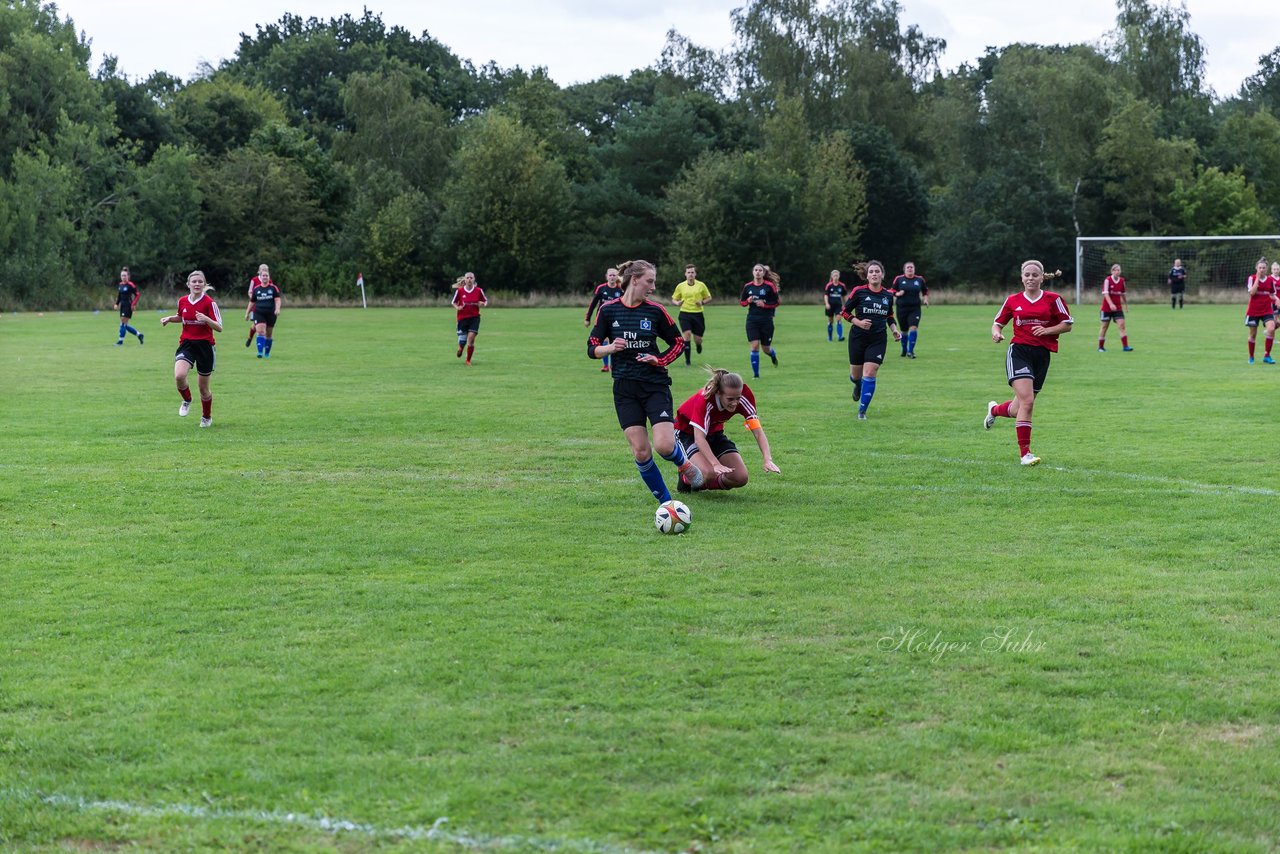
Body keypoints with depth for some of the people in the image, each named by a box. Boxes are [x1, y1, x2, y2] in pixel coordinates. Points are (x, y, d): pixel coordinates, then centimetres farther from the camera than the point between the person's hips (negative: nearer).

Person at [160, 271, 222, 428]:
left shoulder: (209, 302, -10)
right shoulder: (182, 301, 3)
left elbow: (219, 328, -12)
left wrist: (206, 319, -29)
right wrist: (170, 318, 6)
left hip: (205, 345, -3)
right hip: (186, 344, 3)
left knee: (203, 388, 7)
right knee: (179, 376, -25)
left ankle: (207, 417, 32)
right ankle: (187, 400, 7)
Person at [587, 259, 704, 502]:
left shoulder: (655, 310, 0)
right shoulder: (608, 310, 0)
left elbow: (678, 342, 10)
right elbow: (592, 349, 2)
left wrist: (660, 360, -7)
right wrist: (611, 347, -18)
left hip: (655, 386, -1)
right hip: (625, 389, 1)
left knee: (664, 445, -15)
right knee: (640, 452, -5)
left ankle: (685, 463, 20)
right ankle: (665, 501, 11)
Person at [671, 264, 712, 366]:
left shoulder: (701, 285, 3)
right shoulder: (680, 286, 4)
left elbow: (709, 298, 12)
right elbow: (673, 300, 12)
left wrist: (702, 302, -9)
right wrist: (677, 303, -11)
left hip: (698, 314, 0)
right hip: (685, 314, 0)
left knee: (697, 339, 1)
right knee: (687, 334, -18)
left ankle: (698, 345, 42)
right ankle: (688, 360, -8)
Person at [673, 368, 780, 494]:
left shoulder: (744, 398, -24)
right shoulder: (704, 400, -36)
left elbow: (758, 431, -25)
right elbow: (699, 438, -40)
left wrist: (768, 460, -40)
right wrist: (716, 464, -52)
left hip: (715, 432, 5)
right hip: (687, 433, -5)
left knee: (741, 478, -13)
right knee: (709, 473, -32)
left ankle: (704, 483, 16)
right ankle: (686, 480, 3)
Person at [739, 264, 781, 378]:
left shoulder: (769, 286, -6)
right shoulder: (747, 286, 3)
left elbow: (776, 303, -3)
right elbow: (741, 302, 12)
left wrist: (764, 304, -18)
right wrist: (748, 301, -9)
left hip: (766, 320, -2)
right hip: (752, 320, 2)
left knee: (766, 348, 7)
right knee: (755, 345, -10)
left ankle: (773, 355, 45)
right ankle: (756, 373, -2)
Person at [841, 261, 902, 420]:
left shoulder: (888, 295, 2)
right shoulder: (859, 292, -8)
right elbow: (844, 312, -2)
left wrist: (895, 329, 1)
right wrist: (858, 322, -16)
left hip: (878, 340, 1)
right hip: (858, 338, -1)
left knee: (869, 374, -10)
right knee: (856, 375, 9)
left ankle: (862, 411, 0)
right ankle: (858, 386, 49)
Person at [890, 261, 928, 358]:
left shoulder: (919, 279, 6)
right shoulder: (898, 279, 1)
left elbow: (925, 290, 22)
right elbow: (891, 290, 7)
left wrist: (925, 299, 6)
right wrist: (897, 293, -13)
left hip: (915, 308, 0)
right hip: (902, 309, 0)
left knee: (914, 328, -16)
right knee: (904, 331, 8)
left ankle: (910, 351, -12)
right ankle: (904, 350, 28)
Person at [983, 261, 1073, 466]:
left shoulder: (1052, 299, 4)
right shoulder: (1013, 301, 6)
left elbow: (1067, 324, 6)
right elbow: (998, 322, 15)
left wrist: (1047, 330, -10)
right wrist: (996, 332, -7)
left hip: (1042, 355, 2)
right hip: (1019, 351, -2)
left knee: (1018, 409, 7)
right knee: (1026, 400, -20)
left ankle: (995, 410, 43)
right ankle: (1025, 452, -12)